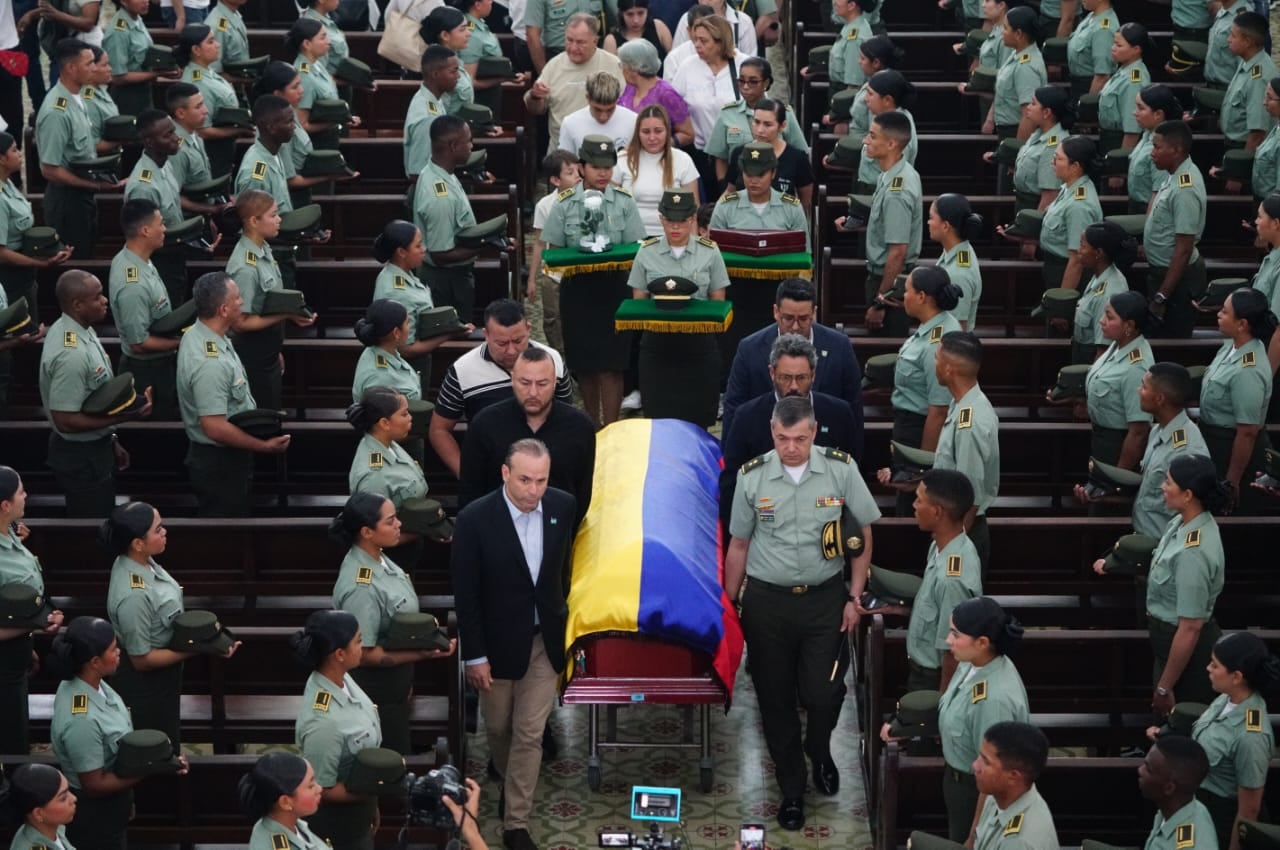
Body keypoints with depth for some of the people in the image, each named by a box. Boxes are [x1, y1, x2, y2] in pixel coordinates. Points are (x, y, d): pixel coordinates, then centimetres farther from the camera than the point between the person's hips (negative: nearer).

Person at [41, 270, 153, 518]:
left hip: (95, 448, 10)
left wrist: (110, 439, 16)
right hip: (81, 457, -10)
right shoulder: (71, 354, -31)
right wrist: (125, 416, -26)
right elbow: (66, 421, -29)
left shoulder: (79, 329, 0)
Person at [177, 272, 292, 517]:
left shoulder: (197, 335, 1)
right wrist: (265, 447, -21)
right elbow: (215, 428, -31)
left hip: (223, 458, 10)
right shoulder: (210, 363, -31)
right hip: (219, 463, -10)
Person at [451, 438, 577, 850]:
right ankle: (508, 781, 48)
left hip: (545, 639, 2)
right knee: (499, 726, 19)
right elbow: (465, 592, -15)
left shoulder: (563, 506, -11)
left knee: (529, 734, 3)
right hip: (498, 641, -2)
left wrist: (564, 614, 11)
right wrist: (474, 655, -13)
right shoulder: (475, 518, -21)